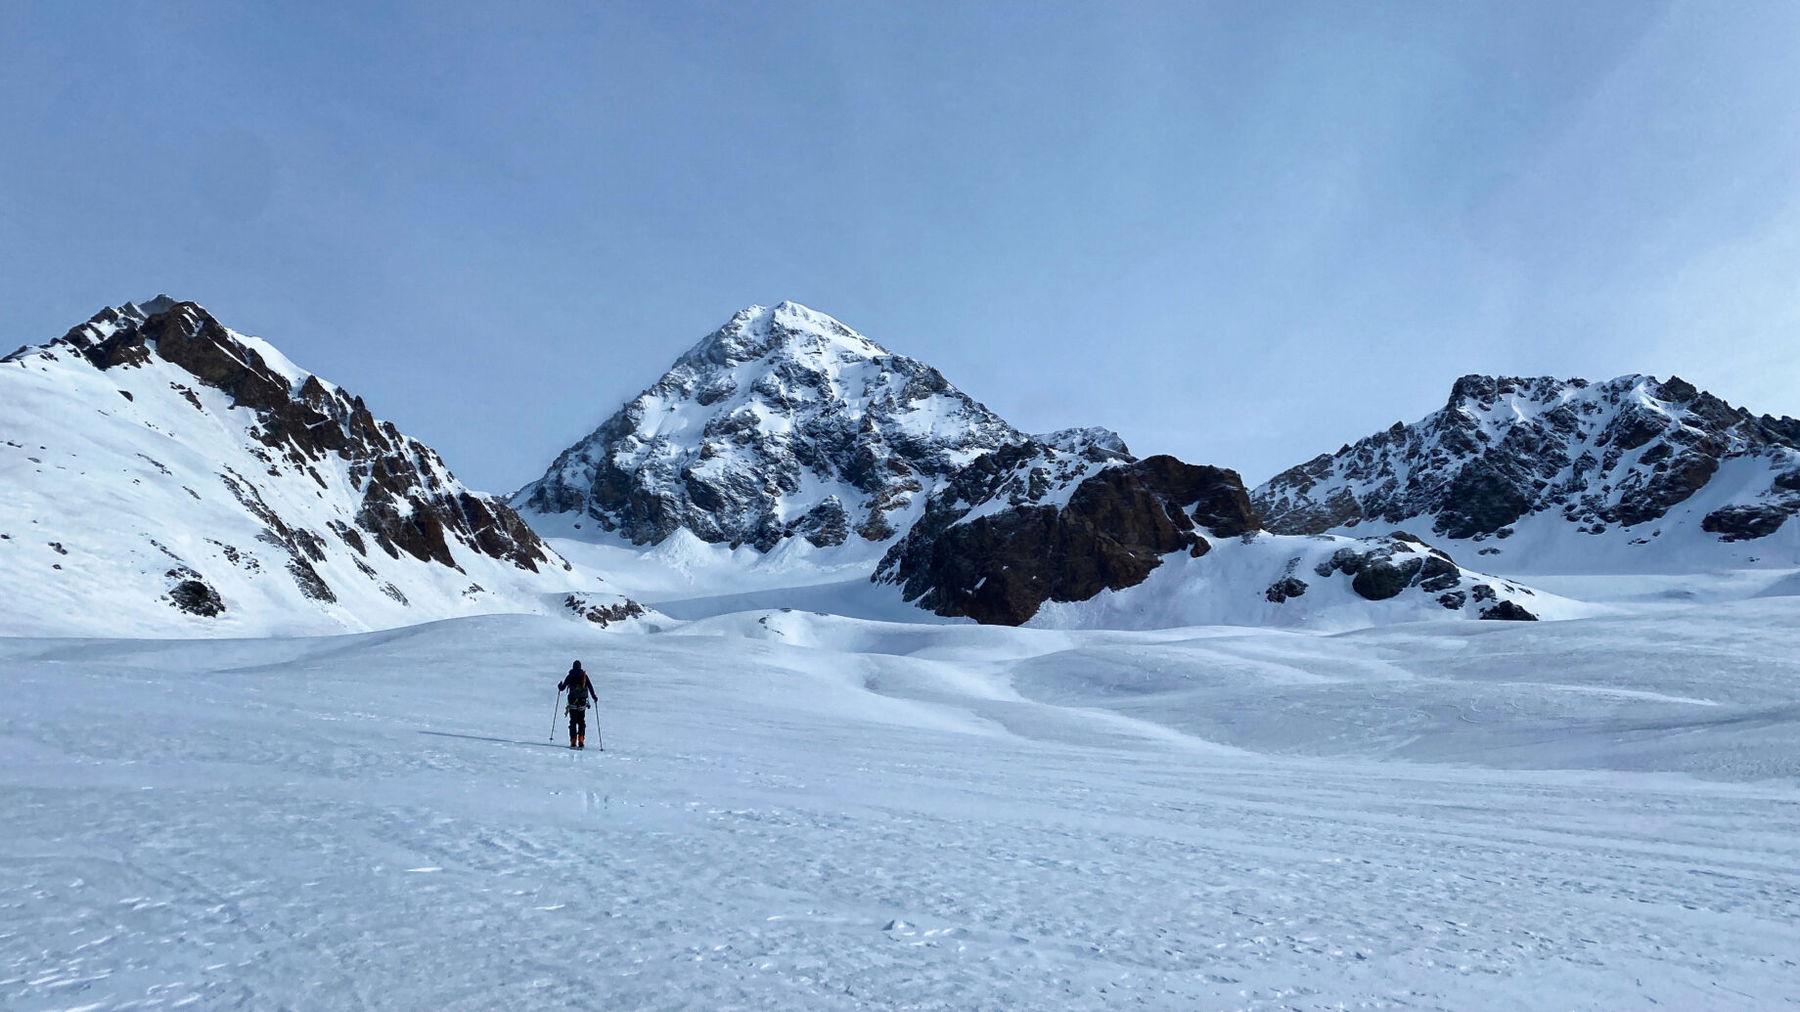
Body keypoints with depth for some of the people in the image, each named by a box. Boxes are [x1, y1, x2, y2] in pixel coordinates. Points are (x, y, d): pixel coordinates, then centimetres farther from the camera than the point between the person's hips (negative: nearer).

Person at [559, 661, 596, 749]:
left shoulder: (569, 676, 1)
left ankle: (573, 742, -3)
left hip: (572, 701, -1)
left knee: (573, 722, 4)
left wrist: (559, 685, 27)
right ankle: (581, 740, -4)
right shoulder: (584, 676, 3)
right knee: (581, 721, 9)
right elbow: (590, 687, 1)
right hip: (583, 701, 1)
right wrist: (594, 696, 11)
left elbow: (562, 688, 5)